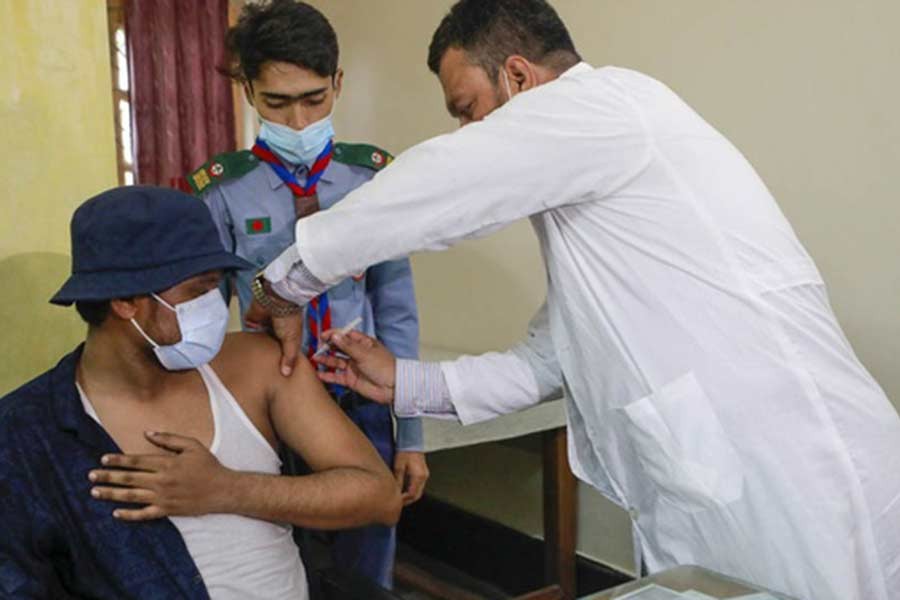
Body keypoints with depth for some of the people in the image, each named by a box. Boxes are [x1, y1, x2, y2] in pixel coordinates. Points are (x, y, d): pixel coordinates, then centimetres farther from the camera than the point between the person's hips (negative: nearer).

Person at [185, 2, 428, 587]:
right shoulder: (221, 192, -7)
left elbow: (397, 311, 1)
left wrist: (412, 434, 2)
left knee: (367, 579, 16)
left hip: (365, 412, 1)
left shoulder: (372, 176, -3)